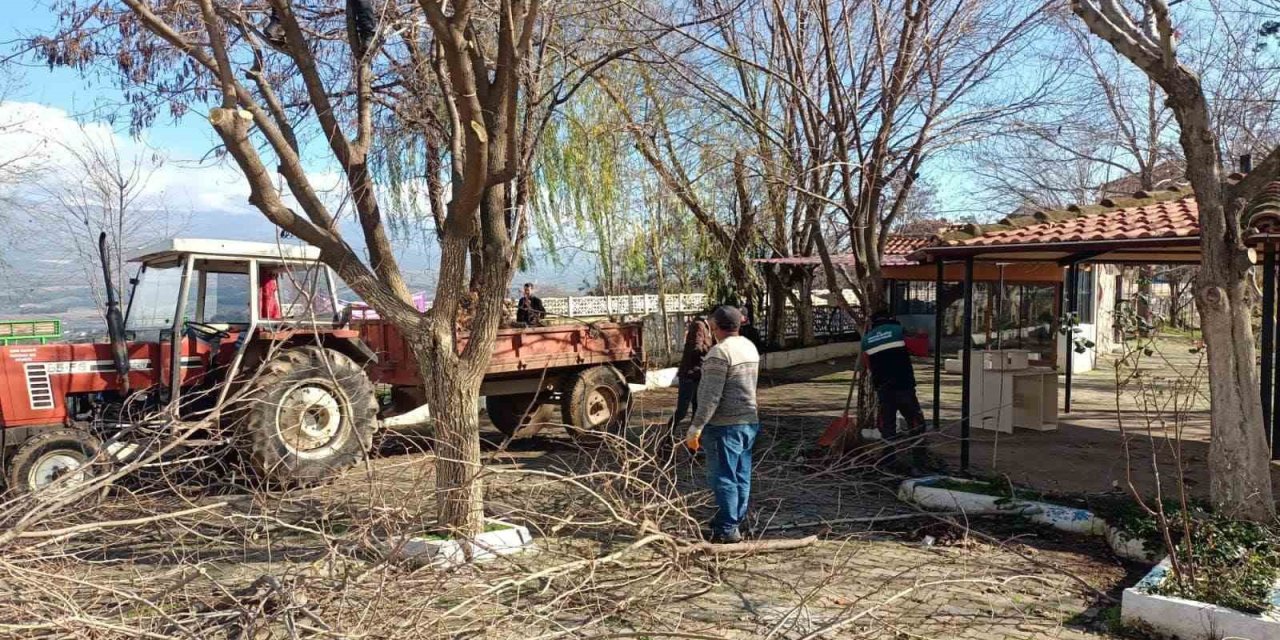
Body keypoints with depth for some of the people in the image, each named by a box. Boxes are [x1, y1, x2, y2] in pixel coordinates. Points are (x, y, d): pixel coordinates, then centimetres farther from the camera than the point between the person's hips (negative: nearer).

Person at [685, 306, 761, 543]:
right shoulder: (750, 347, 11)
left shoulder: (720, 352, -17)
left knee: (723, 477, -3)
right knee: (741, 477, 13)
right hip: (749, 422, 9)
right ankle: (737, 523, 20)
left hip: (724, 425, -9)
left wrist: (696, 428, -19)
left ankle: (726, 530, 0)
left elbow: (711, 396, -21)